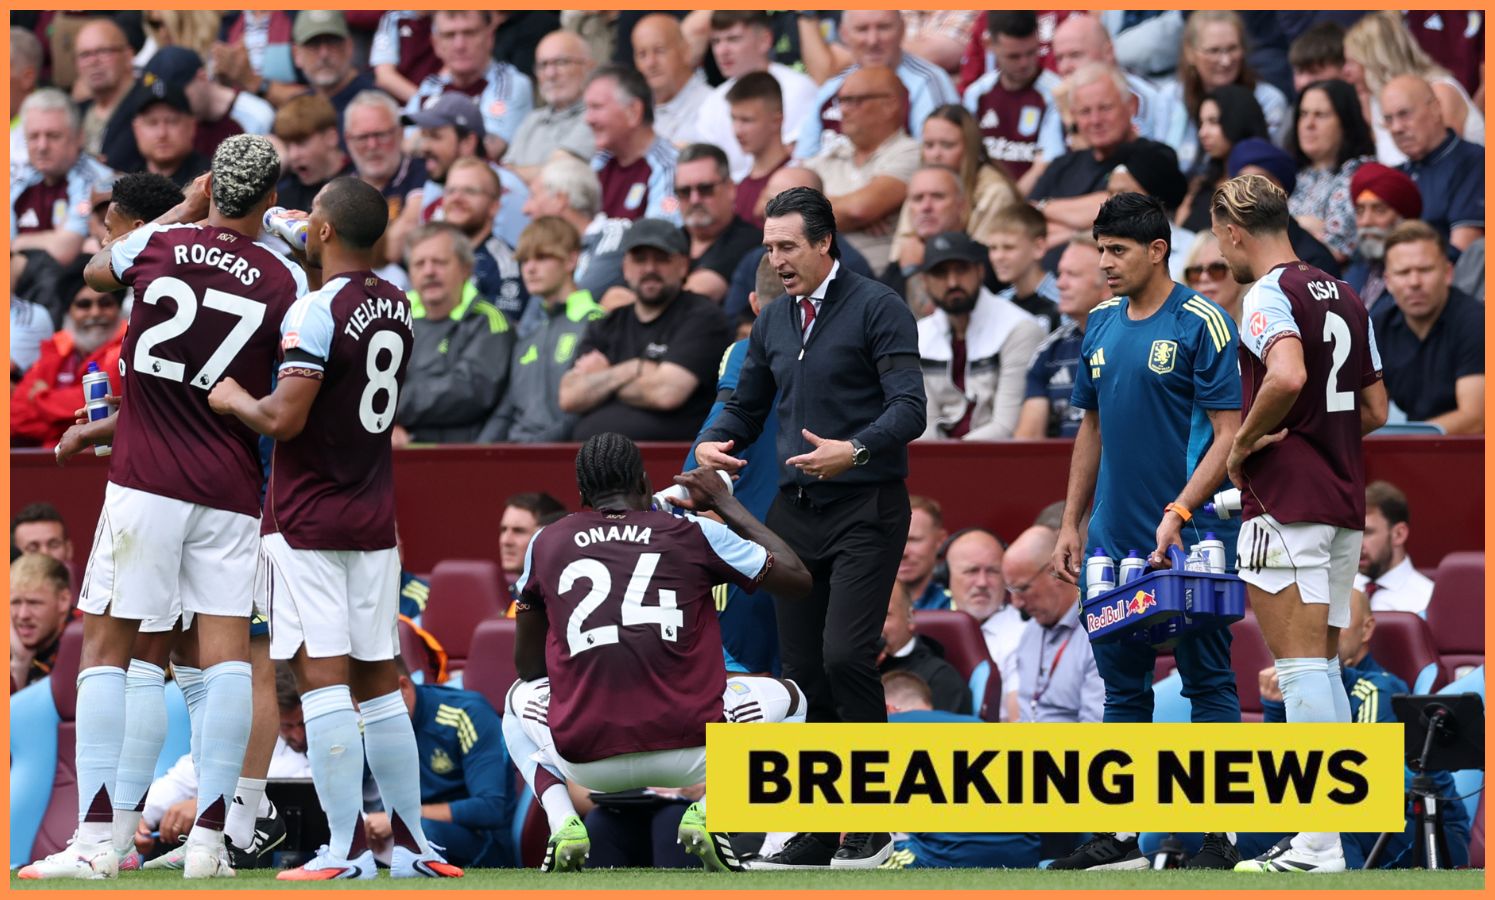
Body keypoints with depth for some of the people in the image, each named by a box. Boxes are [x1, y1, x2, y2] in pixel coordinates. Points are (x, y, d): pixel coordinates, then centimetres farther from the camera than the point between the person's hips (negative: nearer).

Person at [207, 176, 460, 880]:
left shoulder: (316, 312, -16)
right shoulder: (396, 306, 9)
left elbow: (283, 419, -22)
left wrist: (232, 400, -2)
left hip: (308, 523, -7)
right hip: (374, 519, 7)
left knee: (322, 679, -8)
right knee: (378, 681, 12)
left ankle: (346, 850, -12)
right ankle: (411, 844, 12)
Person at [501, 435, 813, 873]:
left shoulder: (547, 543, 11)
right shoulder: (695, 533, 5)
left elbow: (528, 666, 20)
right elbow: (798, 579, 17)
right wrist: (724, 503, 26)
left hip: (589, 761, 1)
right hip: (689, 751, -1)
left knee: (521, 698, 36)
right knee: (787, 699, 29)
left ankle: (562, 824, 7)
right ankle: (710, 813, 1)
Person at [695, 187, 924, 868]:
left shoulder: (876, 308, -6)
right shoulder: (774, 320, 14)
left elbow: (908, 408, -14)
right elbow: (747, 406, 23)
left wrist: (855, 449, -31)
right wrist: (712, 444, 1)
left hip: (864, 511, -7)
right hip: (795, 510, 7)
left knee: (845, 655, -18)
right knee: (803, 671, 4)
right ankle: (820, 829, 10)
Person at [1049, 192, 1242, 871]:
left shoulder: (1200, 324, -9)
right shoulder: (1102, 324, 11)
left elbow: (1230, 434, -12)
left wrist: (1179, 513, -22)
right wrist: (1071, 526, 15)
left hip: (1189, 540, -7)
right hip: (1115, 537, 7)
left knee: (1207, 681, -2)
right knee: (1122, 683, 10)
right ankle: (1119, 836, 16)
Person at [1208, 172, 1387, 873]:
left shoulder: (1269, 295, -11)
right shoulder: (1345, 298, 14)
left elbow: (1287, 375, -30)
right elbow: (1374, 409, 19)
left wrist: (1247, 441, -15)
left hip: (1286, 504, -8)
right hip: (1344, 502, 8)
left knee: (1301, 667, -9)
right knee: (1324, 668, 12)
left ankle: (1319, 848, -13)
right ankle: (1327, 832, 12)